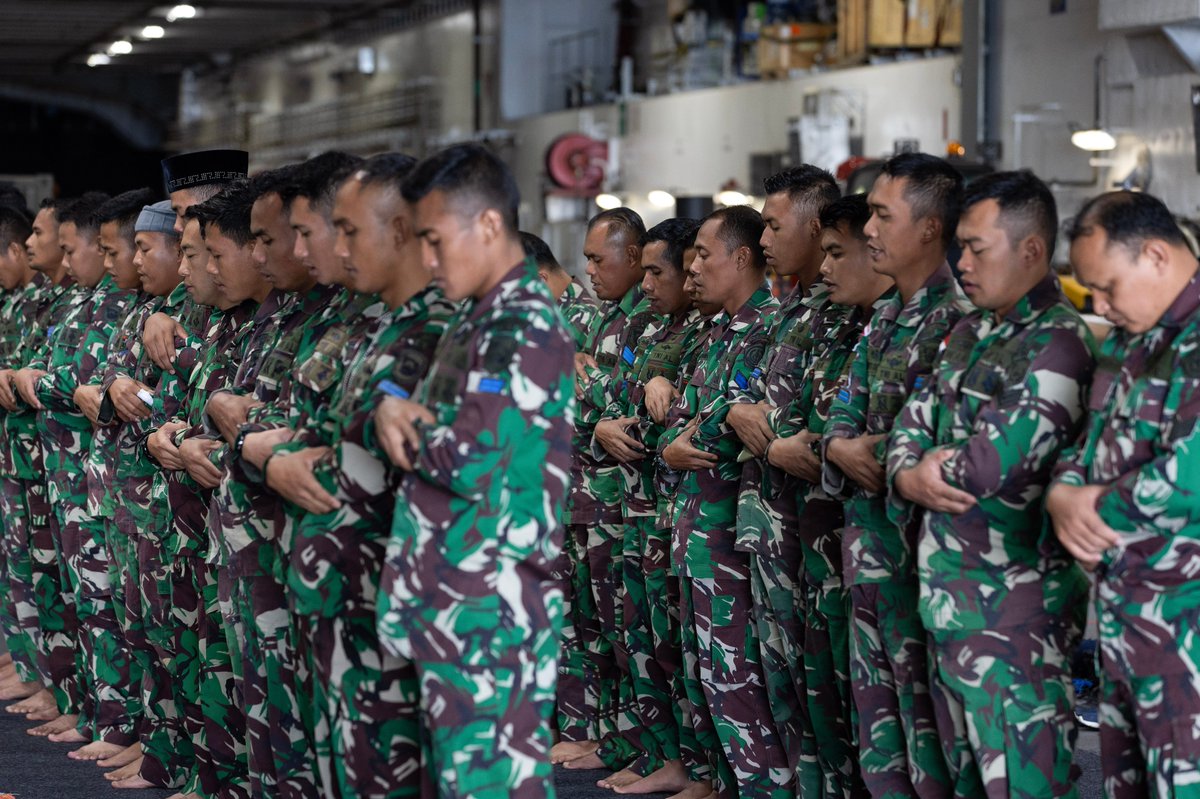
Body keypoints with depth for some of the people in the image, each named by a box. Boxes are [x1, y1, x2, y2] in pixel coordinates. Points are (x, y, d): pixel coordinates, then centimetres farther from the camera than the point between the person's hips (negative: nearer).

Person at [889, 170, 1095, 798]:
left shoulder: (1059, 342, -15)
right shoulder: (970, 333, 14)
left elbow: (998, 460, -24)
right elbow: (911, 424, 13)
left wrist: (934, 470, -3)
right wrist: (911, 478, -9)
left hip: (1013, 604, -9)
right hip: (948, 597, 9)